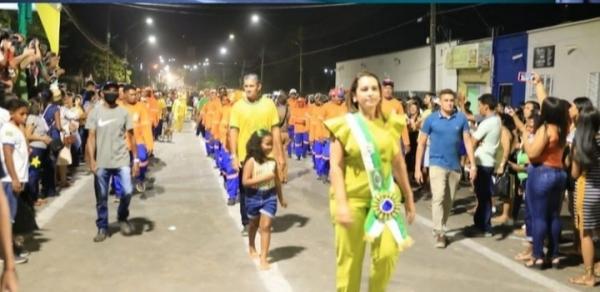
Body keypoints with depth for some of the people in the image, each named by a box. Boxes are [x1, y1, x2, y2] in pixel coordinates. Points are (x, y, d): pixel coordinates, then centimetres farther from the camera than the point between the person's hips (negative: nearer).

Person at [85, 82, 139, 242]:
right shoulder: (95, 113, 1)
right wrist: (92, 160, -12)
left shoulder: (123, 112, 3)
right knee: (101, 197, 7)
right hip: (101, 162, 0)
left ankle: (122, 218, 17)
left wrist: (136, 159, -1)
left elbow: (131, 136, 4)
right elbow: (91, 137, -2)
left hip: (122, 160, 0)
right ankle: (102, 228, 22)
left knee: (128, 190, -11)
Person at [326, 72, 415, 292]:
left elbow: (398, 164, 13)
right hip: (352, 197, -2)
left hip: (384, 196, 3)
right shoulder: (344, 124, -3)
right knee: (350, 257, 4)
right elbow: (336, 167, -7)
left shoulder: (390, 124, 7)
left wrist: (409, 198, 16)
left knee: (387, 253, -7)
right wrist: (341, 203, -15)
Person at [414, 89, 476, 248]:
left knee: (448, 201, 12)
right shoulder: (431, 119, -4)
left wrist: (473, 165, -6)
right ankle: (438, 232, -11)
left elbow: (467, 141, 1)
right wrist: (418, 168, -3)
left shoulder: (461, 118, 0)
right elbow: (421, 144, -1)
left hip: (455, 166, 3)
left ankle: (441, 229, 27)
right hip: (437, 164, -3)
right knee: (438, 197, -16)